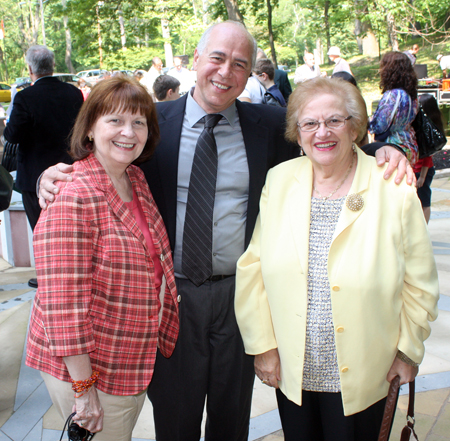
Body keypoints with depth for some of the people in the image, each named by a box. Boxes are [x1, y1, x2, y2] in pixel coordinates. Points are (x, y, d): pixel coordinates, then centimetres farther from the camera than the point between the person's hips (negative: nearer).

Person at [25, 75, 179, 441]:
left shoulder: (137, 181, 3)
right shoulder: (71, 198, -23)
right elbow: (63, 303, -24)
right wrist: (84, 387, -20)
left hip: (135, 362, 8)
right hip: (86, 369, -8)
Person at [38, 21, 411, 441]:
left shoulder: (269, 124, -1)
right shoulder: (155, 121, -4)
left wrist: (384, 151, -15)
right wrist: (56, 175, -19)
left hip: (240, 293, 1)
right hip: (173, 293, -1)